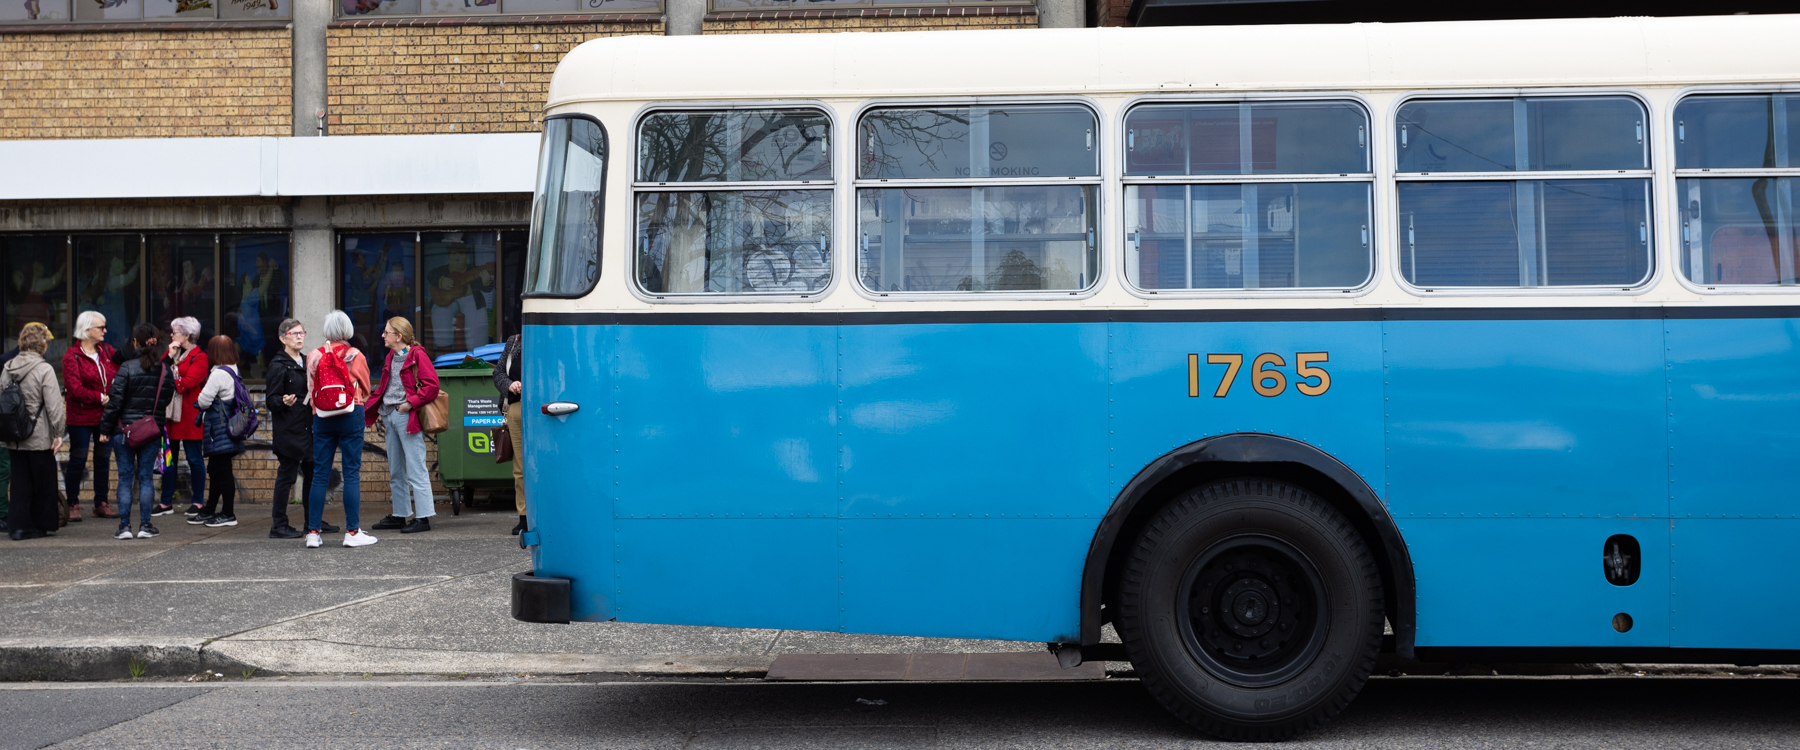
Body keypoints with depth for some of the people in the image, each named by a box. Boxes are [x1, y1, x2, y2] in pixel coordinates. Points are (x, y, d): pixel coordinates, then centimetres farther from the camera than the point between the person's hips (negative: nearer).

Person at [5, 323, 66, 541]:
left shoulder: (7, 368, 4)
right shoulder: (44, 370, -14)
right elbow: (54, 405, -15)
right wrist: (58, 432, -6)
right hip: (39, 438, -5)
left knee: (20, 480, 10)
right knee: (43, 481, 8)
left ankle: (20, 525, 7)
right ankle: (43, 524, 16)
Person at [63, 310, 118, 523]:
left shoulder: (107, 351, 9)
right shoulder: (72, 356, -8)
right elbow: (75, 389, -15)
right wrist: (101, 398, -17)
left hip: (106, 415, 5)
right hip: (81, 417, -5)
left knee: (103, 459, 9)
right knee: (78, 461, 1)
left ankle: (101, 504, 17)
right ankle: (73, 505, 10)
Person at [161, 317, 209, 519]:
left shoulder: (199, 358, -6)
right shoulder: (172, 353, 17)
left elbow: (186, 383, -16)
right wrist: (169, 358, -7)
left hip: (189, 415, -7)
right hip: (170, 413, 7)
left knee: (194, 458, -2)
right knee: (168, 457, 10)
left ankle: (197, 502, 6)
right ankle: (167, 501, 18)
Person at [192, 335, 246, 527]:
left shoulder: (219, 374, -17)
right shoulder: (234, 371, 11)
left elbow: (204, 401, -16)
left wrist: (198, 402, 4)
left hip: (219, 430, -10)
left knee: (222, 471, -4)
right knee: (215, 470, 16)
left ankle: (228, 514, 1)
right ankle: (209, 511, 24)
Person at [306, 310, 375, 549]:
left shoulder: (313, 356, 2)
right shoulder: (355, 356, -3)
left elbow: (310, 390, 10)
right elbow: (365, 389, 10)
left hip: (322, 419, 2)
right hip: (351, 416, -2)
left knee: (320, 474, 6)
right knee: (352, 473, -1)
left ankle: (313, 532, 5)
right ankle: (352, 532, -2)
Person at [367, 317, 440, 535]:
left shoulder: (417, 355, -9)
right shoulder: (391, 357, 17)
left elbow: (432, 385, -17)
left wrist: (411, 402, -20)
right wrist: (376, 407, 10)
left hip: (407, 417, -9)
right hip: (390, 416, 9)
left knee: (415, 469, -8)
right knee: (395, 471, 14)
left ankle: (423, 517, -7)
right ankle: (400, 515, 22)